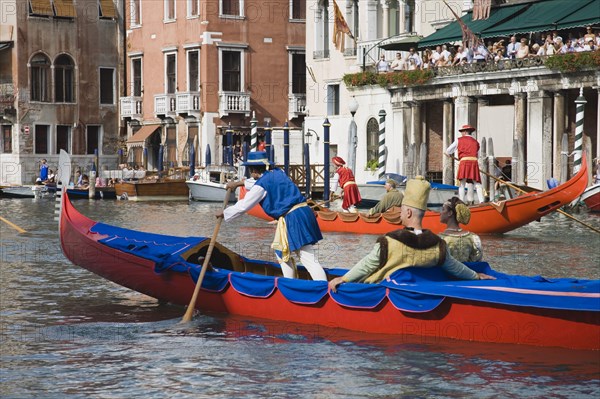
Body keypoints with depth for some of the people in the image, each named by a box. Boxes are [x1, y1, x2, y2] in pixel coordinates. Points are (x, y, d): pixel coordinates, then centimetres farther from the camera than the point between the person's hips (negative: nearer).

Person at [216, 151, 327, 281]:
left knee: (309, 259, -7)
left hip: (293, 219, -9)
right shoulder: (277, 173, 17)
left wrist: (224, 213, 14)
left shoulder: (261, 185, -7)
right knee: (281, 252, 20)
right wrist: (239, 183, 49)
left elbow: (243, 206, -1)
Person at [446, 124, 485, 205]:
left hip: (464, 162, -2)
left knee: (462, 184, 1)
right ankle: (481, 201, -10)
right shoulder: (475, 142, 21)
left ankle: (461, 202, -5)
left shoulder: (459, 140, 13)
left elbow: (448, 151, 19)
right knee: (477, 184, 2)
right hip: (474, 162, 2)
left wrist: (449, 155, 42)